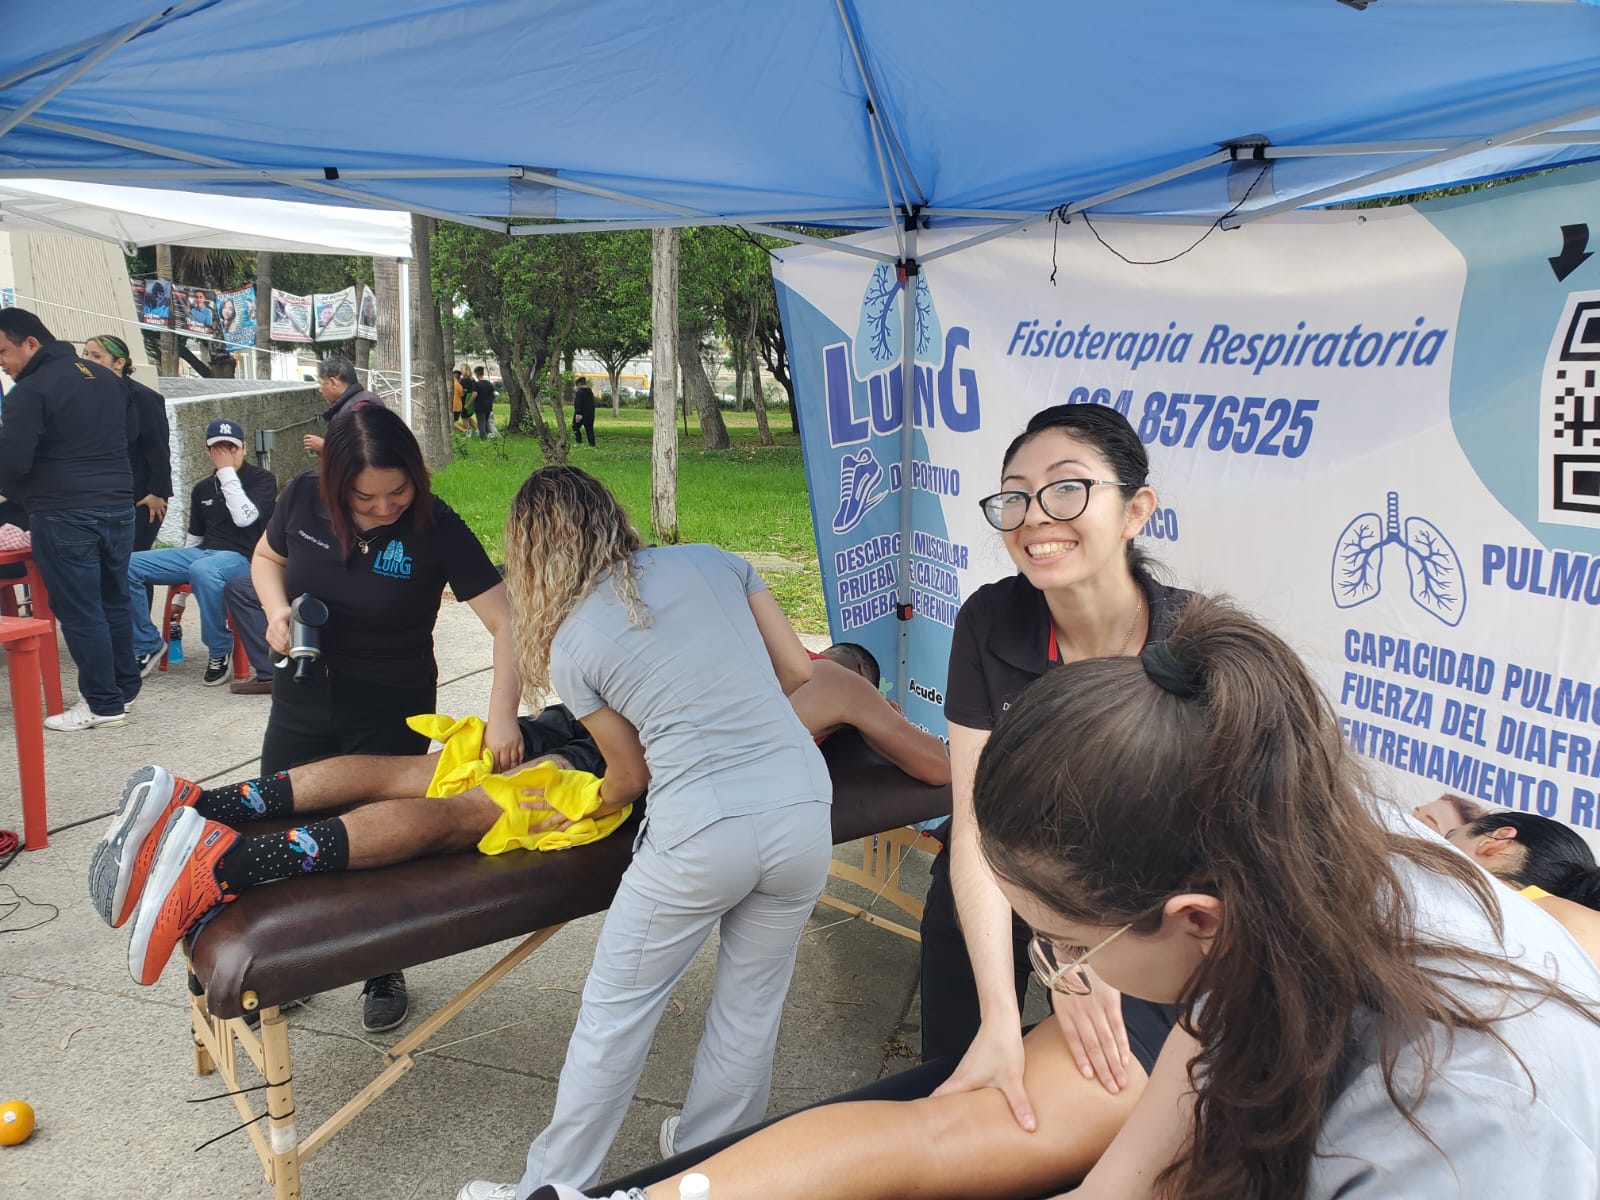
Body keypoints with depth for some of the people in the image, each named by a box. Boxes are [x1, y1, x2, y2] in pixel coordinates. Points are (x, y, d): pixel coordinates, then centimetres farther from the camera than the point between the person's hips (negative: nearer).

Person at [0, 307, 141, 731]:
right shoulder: (106, 377, 11)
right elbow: (131, 430, 22)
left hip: (65, 516, -7)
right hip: (119, 506, 7)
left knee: (79, 611, 0)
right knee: (115, 602, 16)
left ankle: (103, 704, 4)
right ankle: (124, 688, 24)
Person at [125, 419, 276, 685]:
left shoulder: (262, 479, 1)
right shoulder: (203, 488, 18)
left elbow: (244, 518, -17)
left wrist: (228, 471, -11)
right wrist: (179, 576, 15)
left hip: (241, 558, -6)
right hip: (202, 554, 6)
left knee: (202, 570, -42)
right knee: (128, 565, -12)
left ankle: (219, 651, -22)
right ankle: (148, 644, 1)